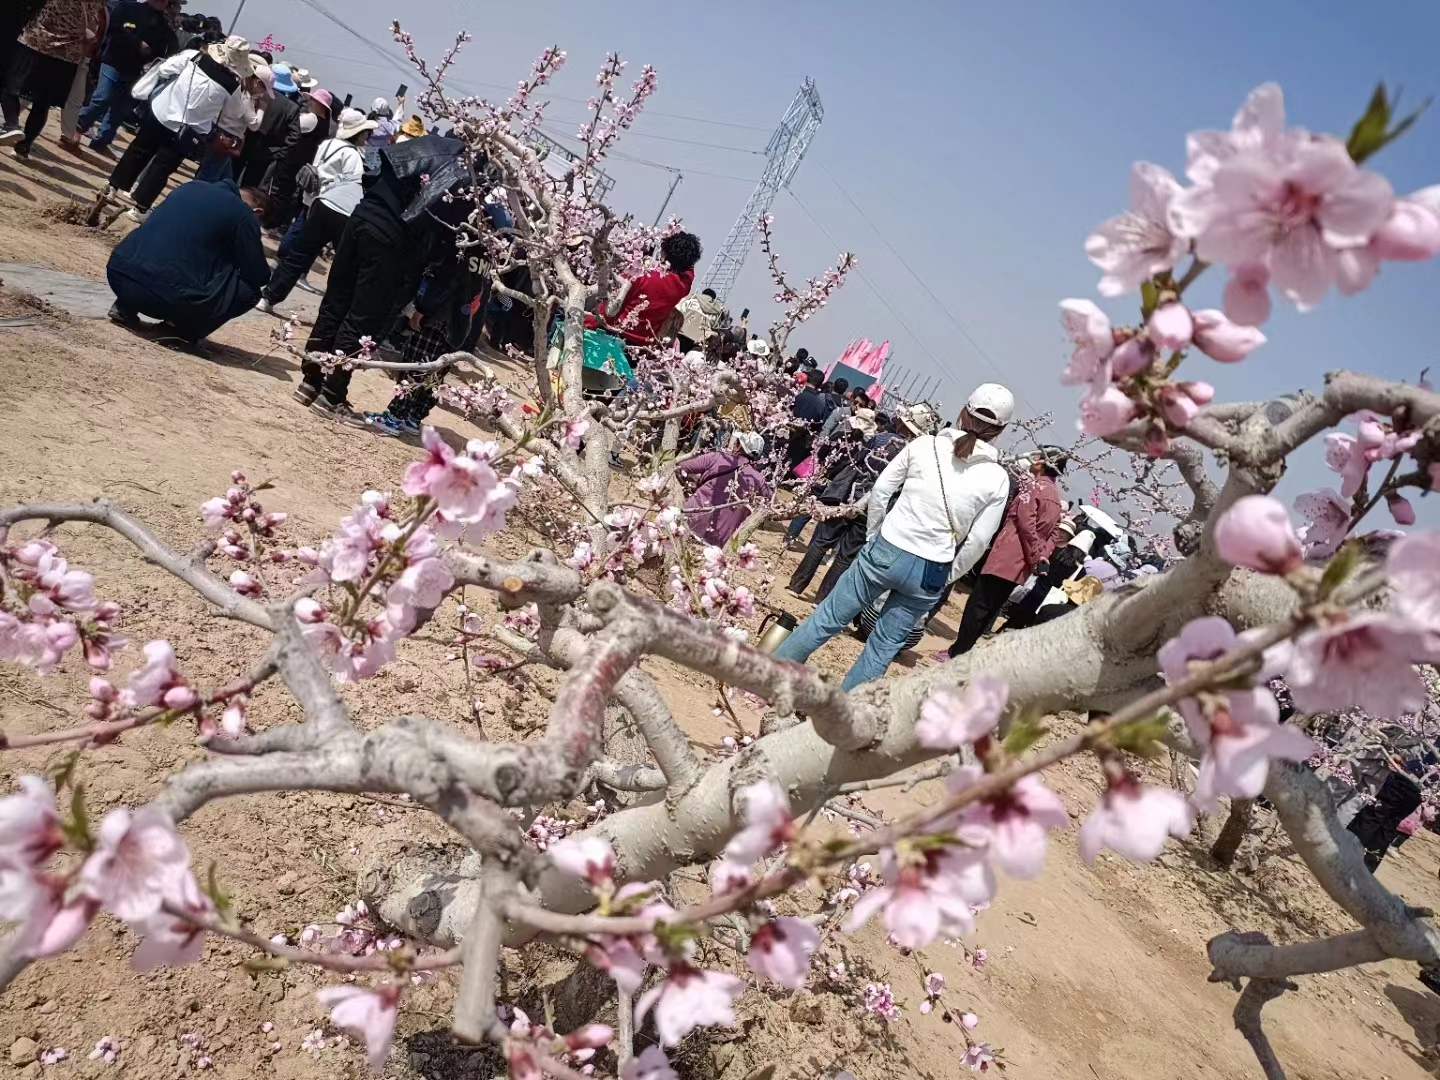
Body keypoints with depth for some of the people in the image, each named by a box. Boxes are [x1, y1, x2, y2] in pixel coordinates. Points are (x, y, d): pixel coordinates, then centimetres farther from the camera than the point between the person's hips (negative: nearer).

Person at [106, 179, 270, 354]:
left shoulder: (193, 186, 22)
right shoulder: (244, 215, 2)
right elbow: (258, 276, 7)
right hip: (169, 297, -7)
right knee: (249, 288, 10)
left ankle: (126, 307, 21)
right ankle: (187, 332, 4)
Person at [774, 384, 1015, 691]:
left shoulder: (925, 445, -4)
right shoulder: (997, 478, -5)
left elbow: (880, 490, -2)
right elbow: (977, 541, -3)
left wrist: (873, 534, 11)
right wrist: (948, 575, 10)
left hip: (885, 551, 0)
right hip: (930, 571, 0)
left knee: (829, 617, 13)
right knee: (885, 645, 15)